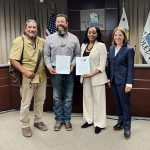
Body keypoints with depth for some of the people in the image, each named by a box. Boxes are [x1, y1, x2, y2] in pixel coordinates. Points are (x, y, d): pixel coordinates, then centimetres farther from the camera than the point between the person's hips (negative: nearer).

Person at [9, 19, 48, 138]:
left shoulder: (42, 41, 5)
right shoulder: (19, 41, -9)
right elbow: (13, 60, -13)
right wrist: (25, 71, -23)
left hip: (42, 77, 5)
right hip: (28, 78, -5)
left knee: (40, 100, 17)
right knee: (26, 103, 5)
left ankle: (38, 121, 35)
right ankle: (25, 125, 21)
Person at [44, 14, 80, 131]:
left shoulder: (74, 38, 5)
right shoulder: (50, 38, 4)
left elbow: (77, 54, 6)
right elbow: (46, 55, 5)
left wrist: (72, 65, -9)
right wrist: (49, 67, -9)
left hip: (69, 72, 0)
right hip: (55, 72, 0)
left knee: (68, 97, 7)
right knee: (57, 97, 7)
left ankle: (67, 119, 20)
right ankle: (58, 119, 20)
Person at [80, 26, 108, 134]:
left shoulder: (101, 45, -7)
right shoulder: (83, 45, 10)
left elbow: (102, 65, -11)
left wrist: (92, 74, -19)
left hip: (97, 77, -5)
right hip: (85, 77, 6)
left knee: (98, 100, 2)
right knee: (87, 98, 13)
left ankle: (99, 123, 13)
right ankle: (89, 120, 28)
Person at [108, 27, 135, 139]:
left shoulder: (129, 49, -9)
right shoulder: (111, 48, 9)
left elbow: (130, 67, -11)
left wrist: (129, 83, -16)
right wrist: (109, 78, 11)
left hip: (123, 81, -6)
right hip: (114, 80, 6)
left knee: (125, 103, 2)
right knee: (118, 102, 15)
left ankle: (127, 127, 14)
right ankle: (121, 121, 30)